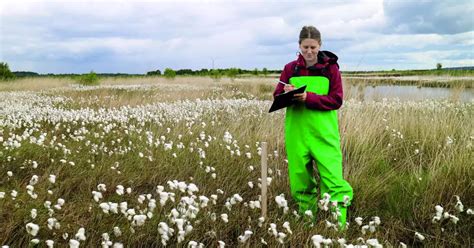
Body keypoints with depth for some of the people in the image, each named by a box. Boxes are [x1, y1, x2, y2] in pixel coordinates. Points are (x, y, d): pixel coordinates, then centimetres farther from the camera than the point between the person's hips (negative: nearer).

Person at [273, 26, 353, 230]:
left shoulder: (330, 67, 1)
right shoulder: (290, 68, 6)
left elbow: (336, 100, -5)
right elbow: (277, 98, 6)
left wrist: (309, 97, -19)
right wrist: (286, 94, -18)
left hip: (324, 131, -2)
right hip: (297, 131, 2)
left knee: (333, 178, -9)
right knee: (300, 179, 8)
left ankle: (339, 225, 0)